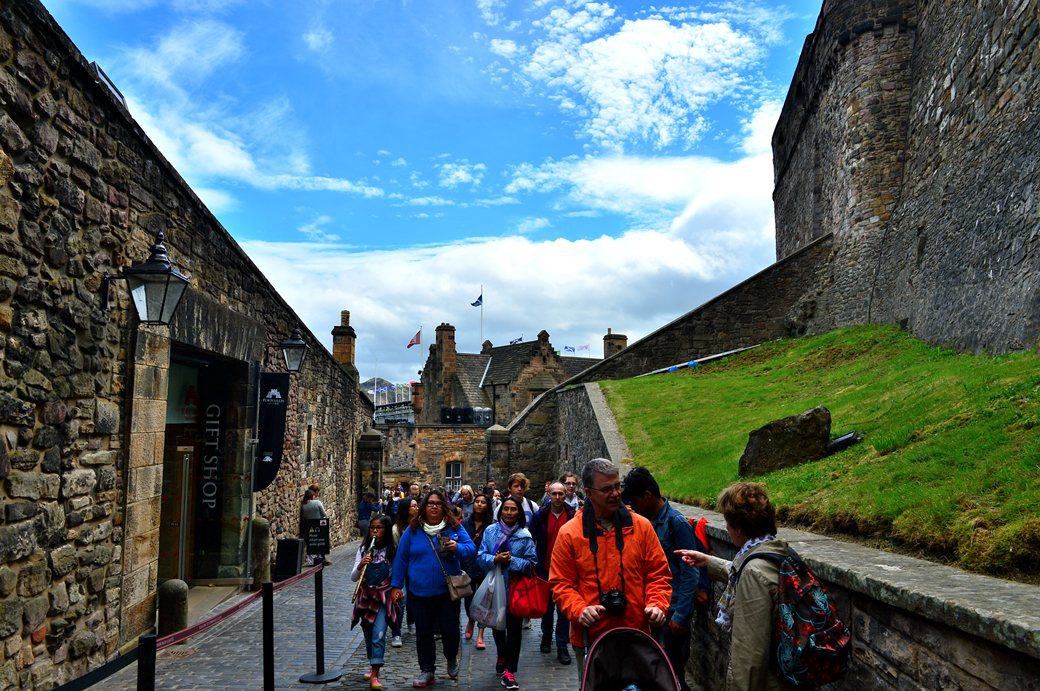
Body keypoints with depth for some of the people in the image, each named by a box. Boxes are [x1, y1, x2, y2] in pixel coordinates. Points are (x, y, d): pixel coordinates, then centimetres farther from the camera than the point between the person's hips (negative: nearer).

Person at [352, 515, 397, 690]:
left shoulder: (392, 551, -6)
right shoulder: (364, 550, 1)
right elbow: (353, 578, -4)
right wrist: (360, 566, -22)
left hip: (384, 598, -3)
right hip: (365, 597, 3)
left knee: (379, 635, -14)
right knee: (368, 635, 15)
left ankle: (375, 675, -11)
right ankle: (372, 664, 38)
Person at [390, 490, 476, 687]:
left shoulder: (454, 528, 1)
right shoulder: (412, 531, 2)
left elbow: (471, 548, 0)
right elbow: (401, 559, 8)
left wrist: (458, 548, -22)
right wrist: (396, 585, 7)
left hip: (447, 591, -1)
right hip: (421, 592, 1)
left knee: (450, 630, 4)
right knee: (423, 632, 8)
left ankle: (451, 658, 35)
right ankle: (427, 670, 25)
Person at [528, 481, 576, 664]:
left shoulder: (573, 517, -4)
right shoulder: (540, 516, -2)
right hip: (546, 570, 1)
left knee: (564, 610, 0)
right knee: (547, 607, 16)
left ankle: (562, 647, 10)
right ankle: (546, 637, 37)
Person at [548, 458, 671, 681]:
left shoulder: (641, 526, 1)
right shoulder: (569, 533, -4)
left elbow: (658, 573, 6)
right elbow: (561, 583, -1)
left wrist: (657, 604, -10)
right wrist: (579, 610, -17)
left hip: (636, 635, 1)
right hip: (589, 636, -1)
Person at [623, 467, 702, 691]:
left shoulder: (677, 524, -14)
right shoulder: (645, 521, 7)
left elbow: (690, 575, -15)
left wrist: (681, 616, -18)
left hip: (671, 612, -7)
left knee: (672, 672, 1)